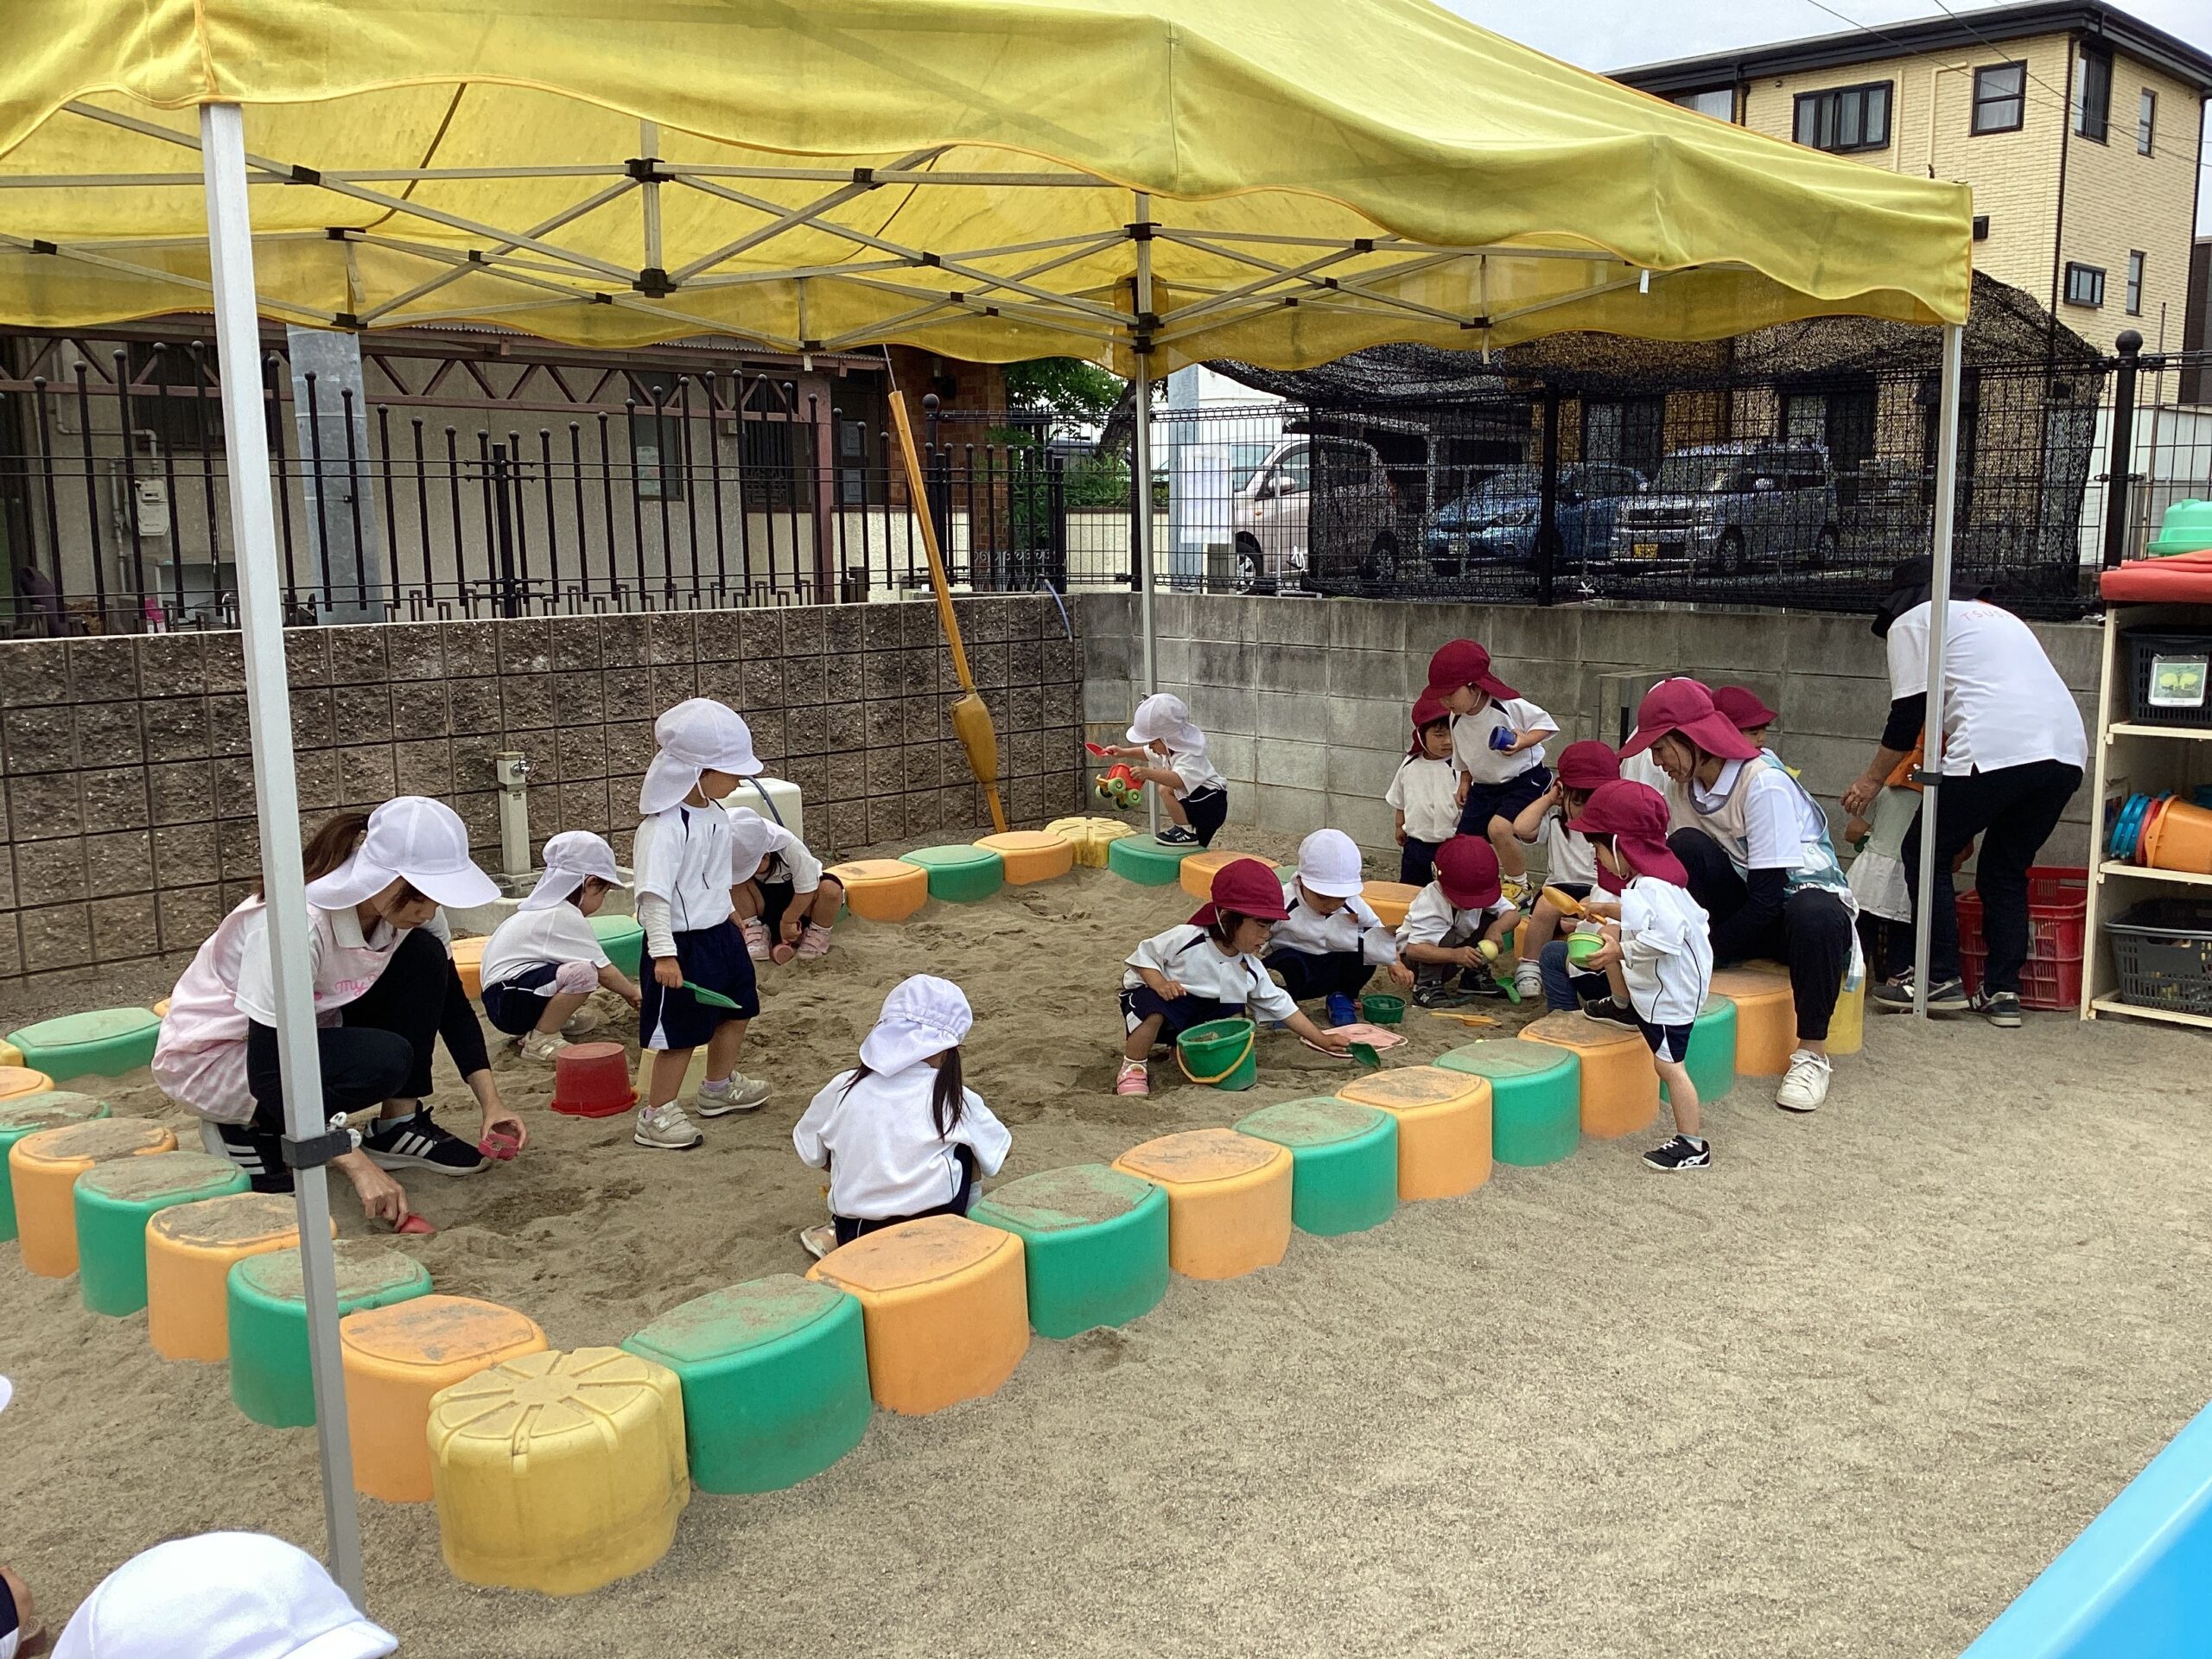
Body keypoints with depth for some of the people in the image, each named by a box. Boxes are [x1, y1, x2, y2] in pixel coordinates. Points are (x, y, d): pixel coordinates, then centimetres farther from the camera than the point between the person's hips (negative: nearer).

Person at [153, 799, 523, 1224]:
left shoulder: (408, 907, -14)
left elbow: (451, 1004, -2)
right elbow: (269, 1071, -34)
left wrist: (491, 1102, -13)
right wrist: (359, 1166, -39)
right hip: (212, 1054, -7)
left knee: (424, 955, -15)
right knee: (385, 1060, -30)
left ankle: (399, 1125, -5)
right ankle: (246, 1131, -6)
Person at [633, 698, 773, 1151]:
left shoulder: (715, 814, 4)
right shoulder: (664, 827, -25)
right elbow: (653, 893, -29)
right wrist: (664, 954, -33)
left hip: (720, 932, 10)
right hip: (685, 944, -9)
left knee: (736, 1010, 23)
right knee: (682, 1031, -3)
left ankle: (719, 1088, 44)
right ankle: (656, 1115, 11)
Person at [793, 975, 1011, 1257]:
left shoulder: (842, 1089, 0)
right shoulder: (954, 1099, -5)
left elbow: (811, 1153, 14)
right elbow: (997, 1151, 12)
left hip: (852, 1238, 3)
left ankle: (838, 1238, 17)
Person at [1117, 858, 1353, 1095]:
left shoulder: (1249, 968, -7)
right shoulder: (1186, 938, -24)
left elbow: (1279, 1004, 2)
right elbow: (1143, 955, -15)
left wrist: (1322, 1040, 1)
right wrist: (1160, 983, -34)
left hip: (1198, 1020, 7)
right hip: (1154, 995, -7)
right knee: (1154, 1010, -38)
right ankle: (1132, 1068, -17)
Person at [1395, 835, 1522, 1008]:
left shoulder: (1483, 892, -15)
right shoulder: (1429, 904, -36)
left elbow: (1513, 914, -9)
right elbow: (1413, 949, -44)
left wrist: (1496, 929, -31)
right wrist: (1454, 955, -55)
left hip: (1458, 948, 7)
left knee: (1491, 919, -11)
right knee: (1445, 937, -37)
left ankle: (1474, 976, 3)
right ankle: (1427, 986, -22)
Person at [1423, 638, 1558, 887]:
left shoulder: (1510, 706, -21)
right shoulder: (1457, 718, -1)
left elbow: (1545, 723, -10)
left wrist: (1523, 741, -25)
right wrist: (1465, 782, 7)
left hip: (1524, 779, -7)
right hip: (1484, 786, 7)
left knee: (1498, 827, -28)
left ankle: (1520, 885, -8)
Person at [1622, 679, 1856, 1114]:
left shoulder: (1764, 784, -24)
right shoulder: (1683, 785, -3)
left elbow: (1767, 896, -25)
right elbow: (1682, 873, 1)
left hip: (1806, 895, -5)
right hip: (1743, 907, 5)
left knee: (1813, 916, -42)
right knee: (1685, 848, -23)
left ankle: (1811, 1051, -22)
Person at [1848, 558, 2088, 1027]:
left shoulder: (1910, 622, 13)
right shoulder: (1996, 616, 35)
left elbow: (1908, 716, 6)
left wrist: (1872, 780, 20)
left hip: (1995, 750, -7)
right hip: (2067, 752, 7)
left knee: (1924, 854, 9)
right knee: (2006, 870, 19)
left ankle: (1940, 980, 9)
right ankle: (2002, 992, 15)